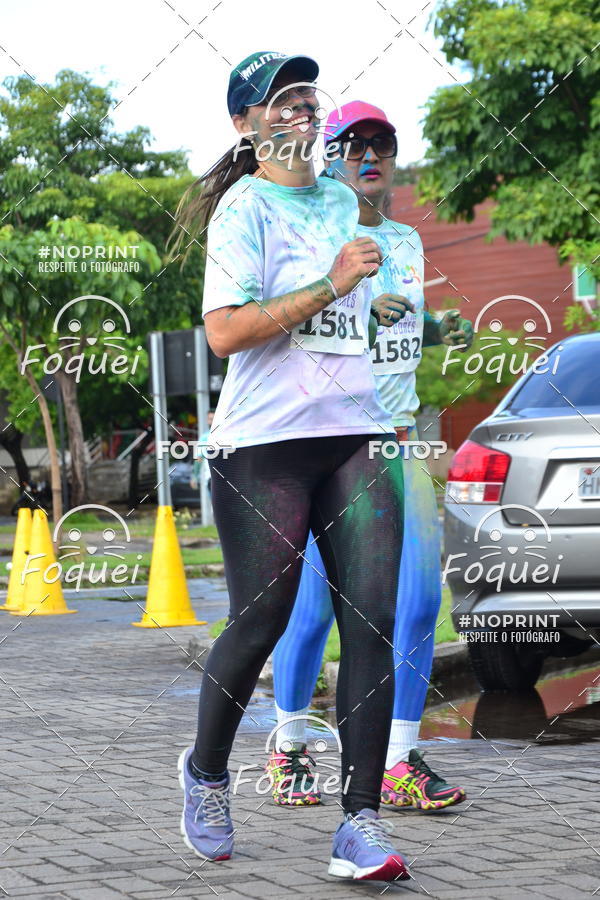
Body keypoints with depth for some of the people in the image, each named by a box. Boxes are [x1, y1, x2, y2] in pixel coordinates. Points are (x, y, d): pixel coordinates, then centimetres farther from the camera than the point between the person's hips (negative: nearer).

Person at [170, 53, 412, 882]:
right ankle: (206, 773, 28)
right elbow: (225, 330, -17)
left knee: (373, 620, -6)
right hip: (266, 441, -5)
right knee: (260, 623, 1)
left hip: (358, 436, 6)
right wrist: (331, 284, -17)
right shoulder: (243, 206, -4)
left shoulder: (344, 201, 17)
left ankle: (362, 821, -4)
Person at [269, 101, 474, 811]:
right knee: (315, 601, -4)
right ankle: (289, 745, 17)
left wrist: (444, 329, 7)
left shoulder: (406, 242, 14)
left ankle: (399, 764, 2)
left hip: (397, 438, 6)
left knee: (419, 598, -3)